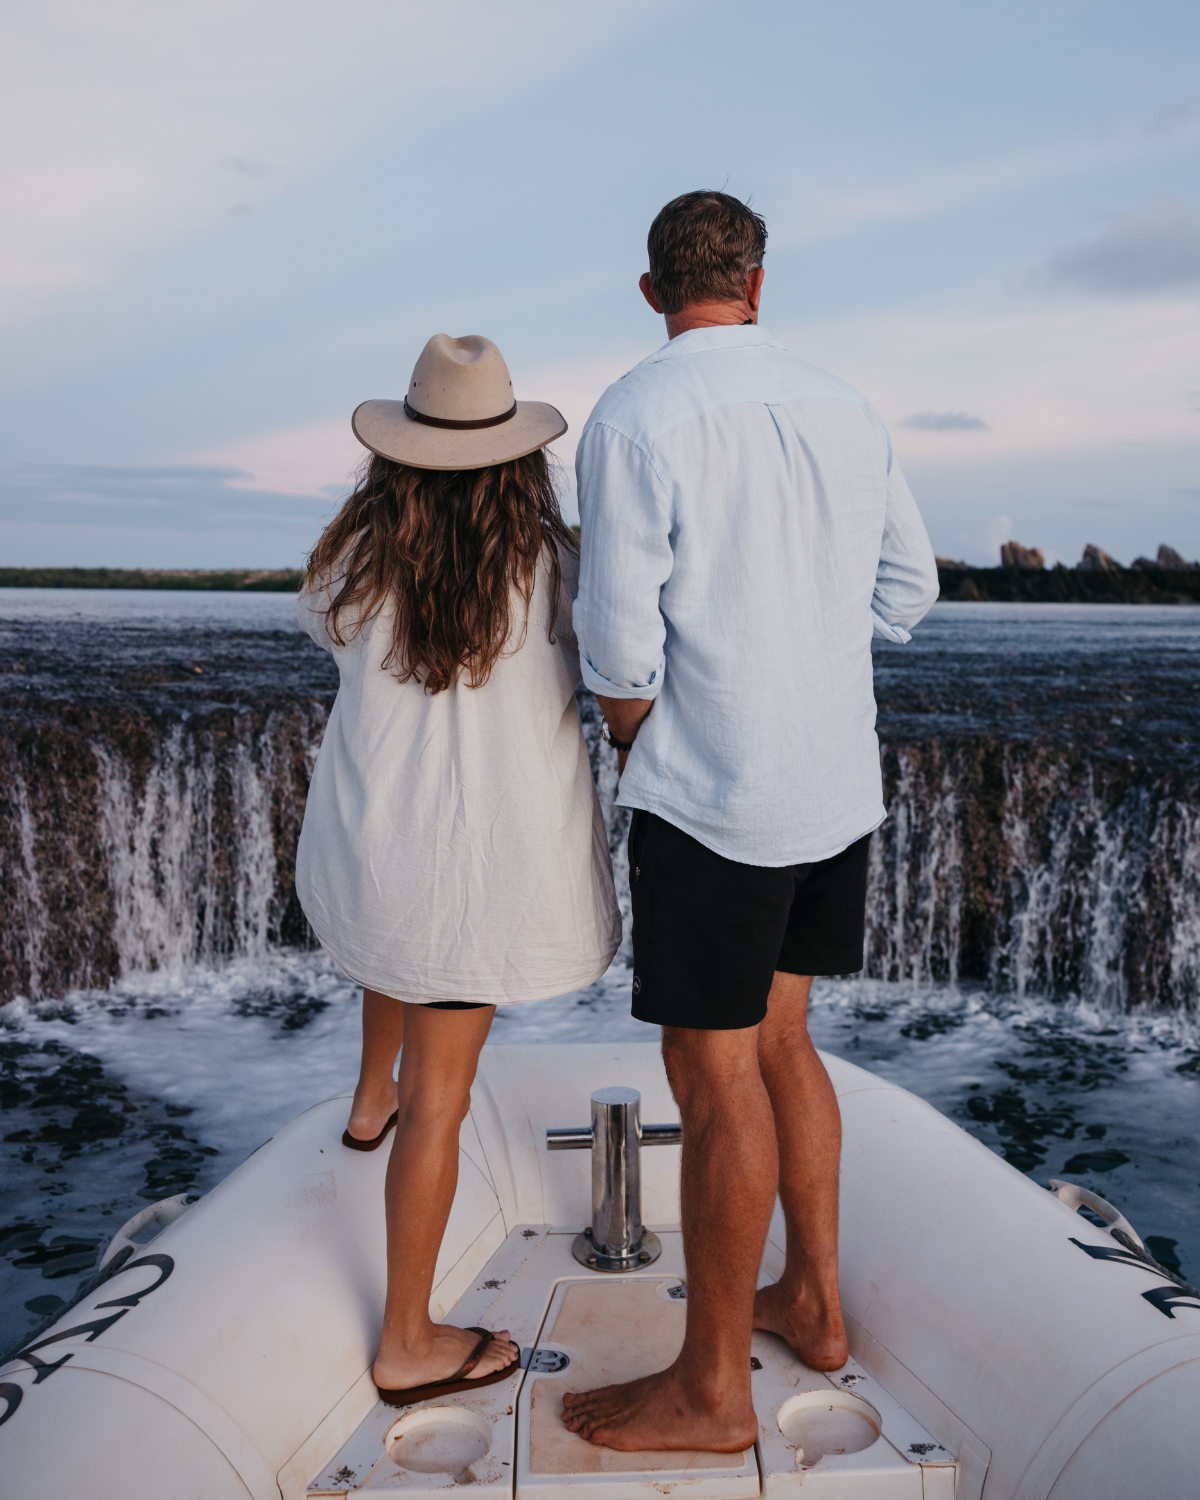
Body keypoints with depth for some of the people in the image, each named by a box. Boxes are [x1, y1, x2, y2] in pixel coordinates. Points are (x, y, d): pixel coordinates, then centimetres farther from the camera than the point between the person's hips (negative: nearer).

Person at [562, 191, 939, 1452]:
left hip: (712, 794, -7)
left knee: (714, 1076, 2)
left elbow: (619, 649, -15)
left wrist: (630, 738, 4)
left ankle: (712, 1388, 17)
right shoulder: (843, 410, 7)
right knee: (776, 1040, 19)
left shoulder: (635, 418, -12)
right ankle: (812, 1303, 33)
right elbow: (908, 587, 16)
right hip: (840, 782, 7)